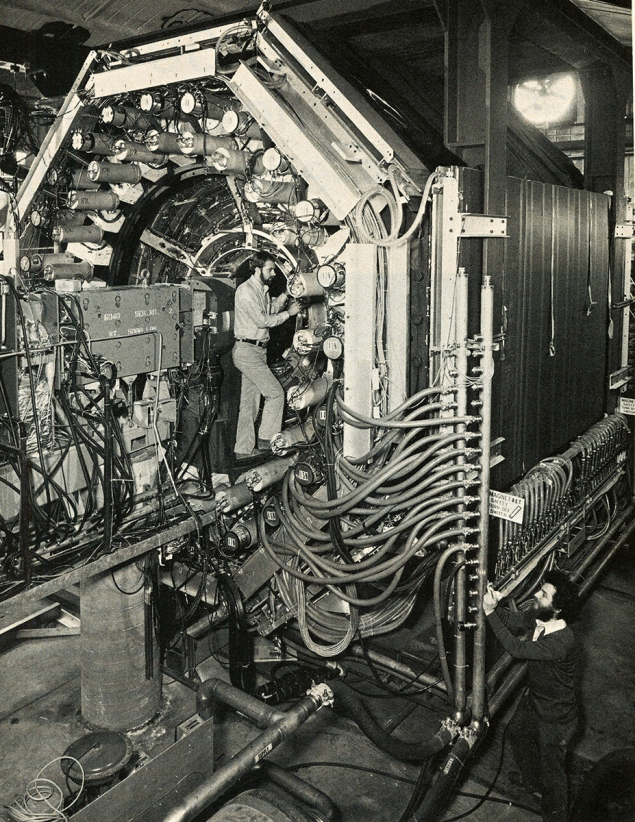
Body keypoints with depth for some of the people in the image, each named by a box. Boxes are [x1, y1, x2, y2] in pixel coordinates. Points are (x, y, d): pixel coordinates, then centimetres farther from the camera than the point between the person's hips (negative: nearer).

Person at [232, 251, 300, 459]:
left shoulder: (262, 290, 18)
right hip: (246, 350, -9)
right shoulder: (246, 290, -12)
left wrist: (285, 296, 8)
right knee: (275, 393, -11)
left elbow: (271, 311, 17)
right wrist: (288, 313, -9)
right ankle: (266, 440, -2)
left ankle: (244, 449, 14)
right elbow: (262, 320, -17)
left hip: (257, 351, 9)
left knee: (250, 401, 9)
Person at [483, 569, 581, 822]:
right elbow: (513, 621, -3)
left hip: (555, 718, -9)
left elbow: (516, 648, -39)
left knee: (552, 770, 14)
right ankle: (532, 780, 61)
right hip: (533, 699, 9)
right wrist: (494, 604, -24)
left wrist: (490, 613, -37)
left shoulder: (562, 641, -41)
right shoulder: (536, 617, -18)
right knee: (517, 733, 33)